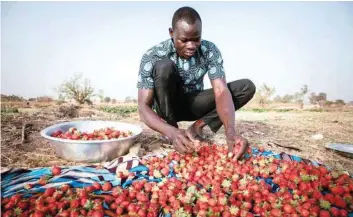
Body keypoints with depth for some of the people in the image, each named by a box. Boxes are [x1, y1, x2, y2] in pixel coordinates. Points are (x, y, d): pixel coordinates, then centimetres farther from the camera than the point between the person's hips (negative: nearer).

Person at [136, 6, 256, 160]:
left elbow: (221, 91, -28)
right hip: (167, 106, -2)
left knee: (247, 87, -15)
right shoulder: (153, 56, -25)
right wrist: (172, 132, -48)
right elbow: (143, 107, -30)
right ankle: (172, 128, -17)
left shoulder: (210, 50, -18)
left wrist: (230, 131, -46)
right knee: (164, 66, -34)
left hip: (194, 104, 3)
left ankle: (197, 126, -14)